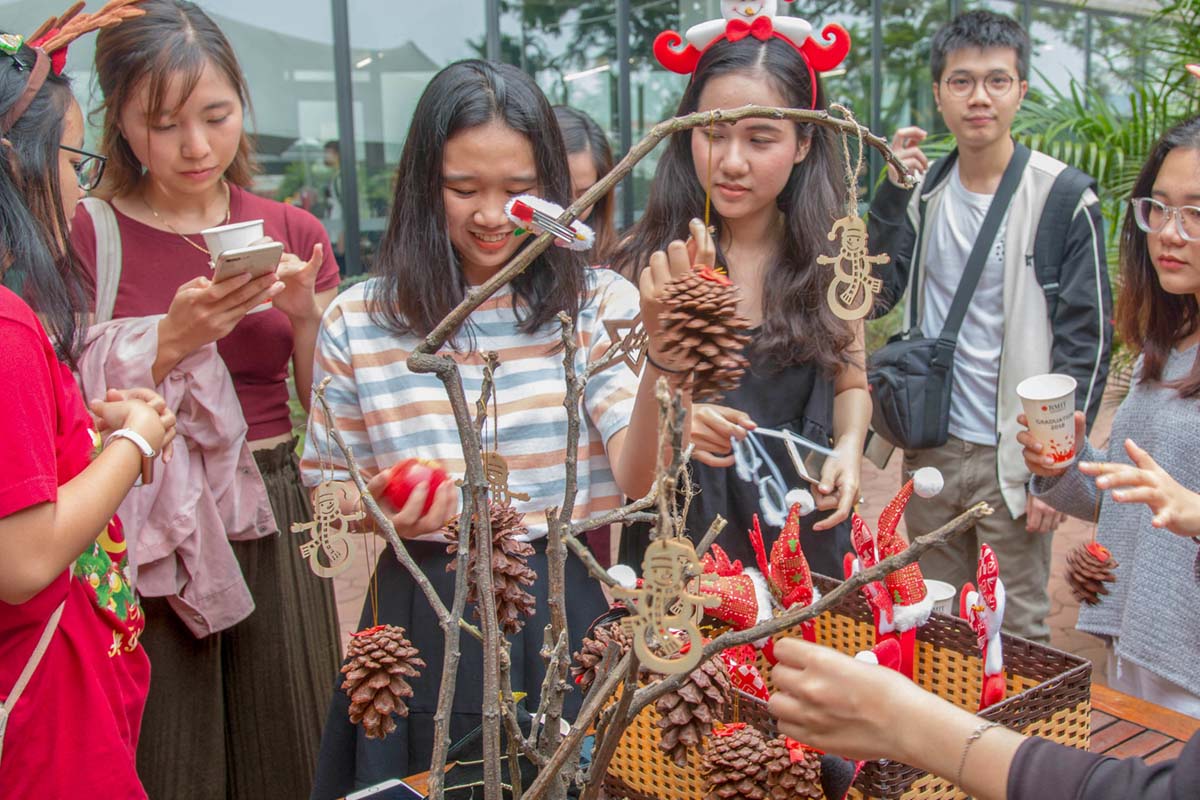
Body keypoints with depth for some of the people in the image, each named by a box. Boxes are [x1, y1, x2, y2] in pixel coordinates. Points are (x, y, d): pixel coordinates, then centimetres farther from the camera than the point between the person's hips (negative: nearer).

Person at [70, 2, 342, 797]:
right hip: (146, 543, -3)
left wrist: (307, 316, -11)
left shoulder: (293, 233, 5)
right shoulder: (83, 237, -5)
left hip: (272, 529, 3)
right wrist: (173, 341, -21)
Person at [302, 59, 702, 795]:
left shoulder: (599, 302, -4)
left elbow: (640, 478, -15)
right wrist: (380, 504, -16)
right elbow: (328, 488, 7)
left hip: (566, 616, 0)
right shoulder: (358, 322, -2)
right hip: (425, 620, 1)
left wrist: (663, 347, -31)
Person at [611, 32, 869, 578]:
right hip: (677, 527, -2)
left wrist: (849, 447, -9)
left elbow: (850, 386, 10)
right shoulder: (647, 256, -10)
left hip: (801, 527, 2)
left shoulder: (830, 257, -3)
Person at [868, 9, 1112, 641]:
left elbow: (1086, 343, -7)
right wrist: (893, 193, -10)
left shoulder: (1063, 199, -8)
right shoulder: (922, 191, 6)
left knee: (1020, 631, 6)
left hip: (1011, 454, -4)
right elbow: (873, 297, -1)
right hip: (930, 447, 4)